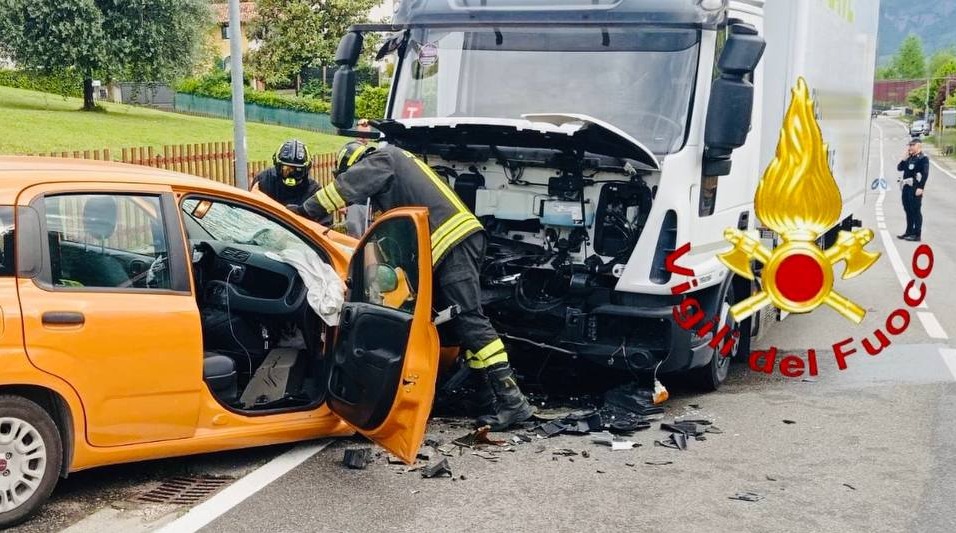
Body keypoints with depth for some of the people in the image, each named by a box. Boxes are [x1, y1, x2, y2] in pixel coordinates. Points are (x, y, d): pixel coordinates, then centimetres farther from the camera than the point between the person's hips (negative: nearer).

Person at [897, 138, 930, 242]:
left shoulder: (923, 158, -8)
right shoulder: (909, 158, 15)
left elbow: (925, 174, -14)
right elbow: (900, 168, 13)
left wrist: (921, 188, -20)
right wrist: (905, 158, 0)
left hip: (915, 188, -8)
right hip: (906, 187, 8)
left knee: (916, 211, -5)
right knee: (908, 210, 13)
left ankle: (917, 234, -1)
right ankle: (909, 232, 22)